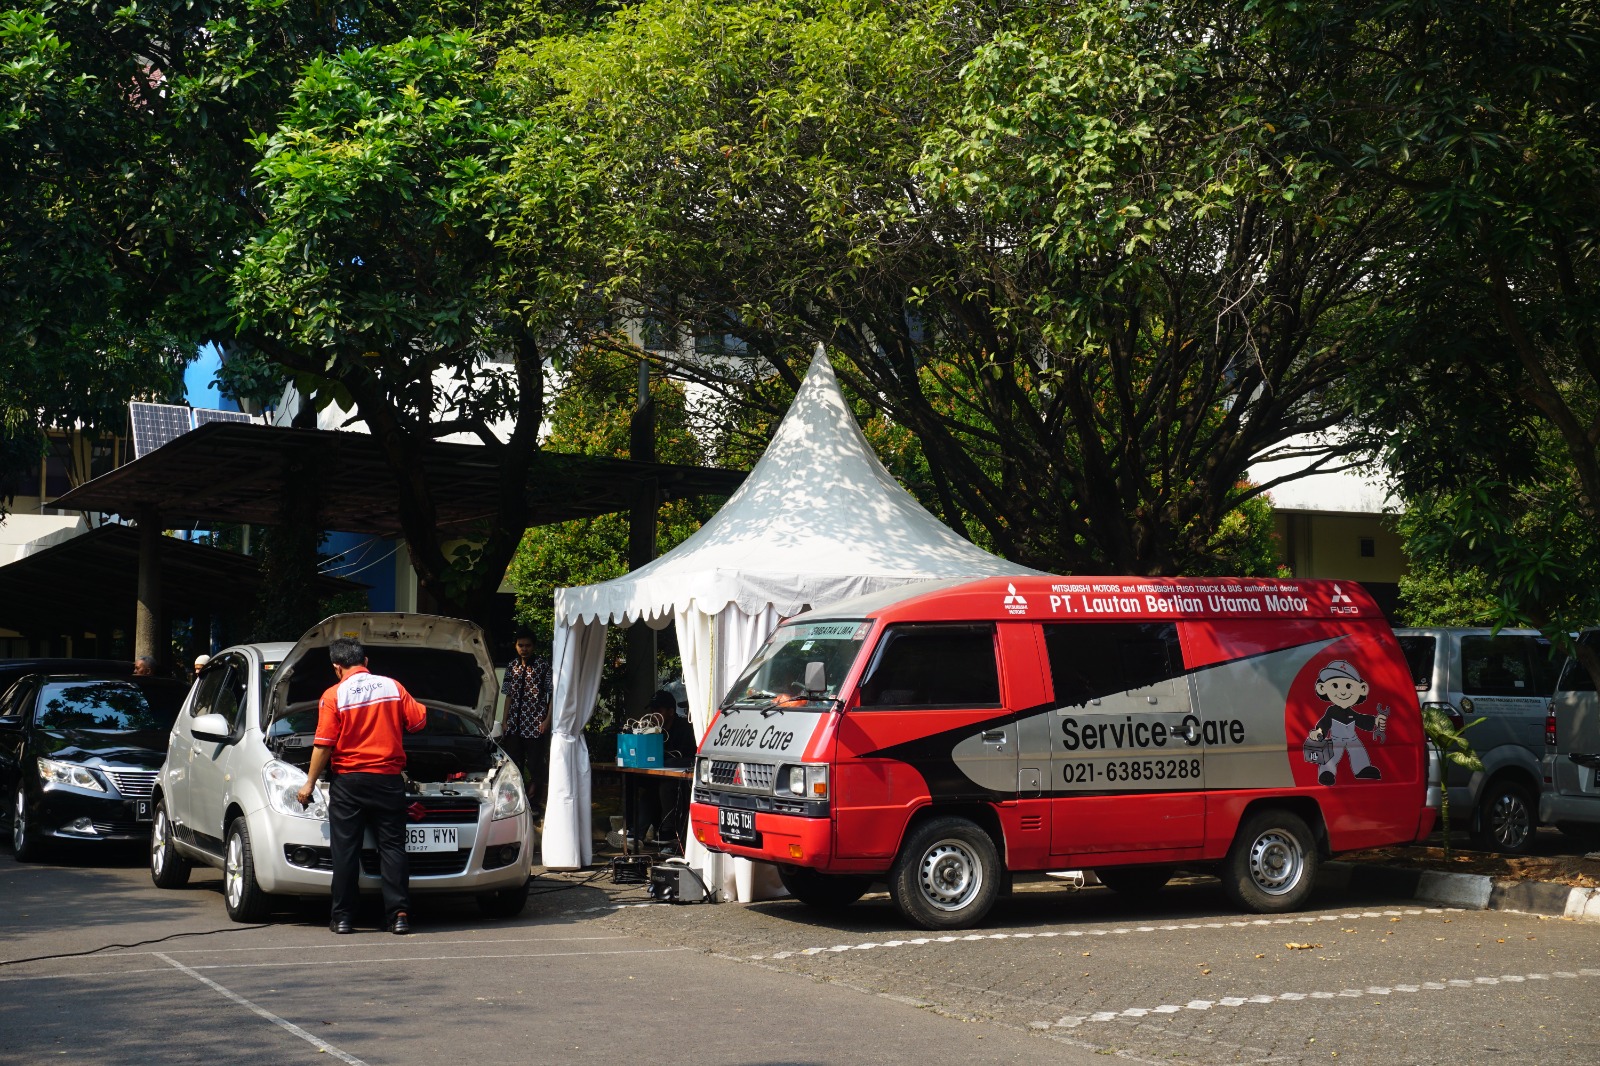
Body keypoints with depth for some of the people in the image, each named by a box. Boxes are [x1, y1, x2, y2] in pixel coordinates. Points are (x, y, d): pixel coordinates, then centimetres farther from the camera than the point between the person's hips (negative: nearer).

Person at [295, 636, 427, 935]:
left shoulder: (334, 695, -5)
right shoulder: (392, 687, 2)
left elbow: (324, 745, -8)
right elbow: (419, 720, 5)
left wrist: (309, 783, 1)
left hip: (348, 780, -2)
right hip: (388, 778, 2)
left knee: (345, 850, 4)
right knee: (392, 846, 5)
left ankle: (343, 917, 6)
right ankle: (399, 914, -2)